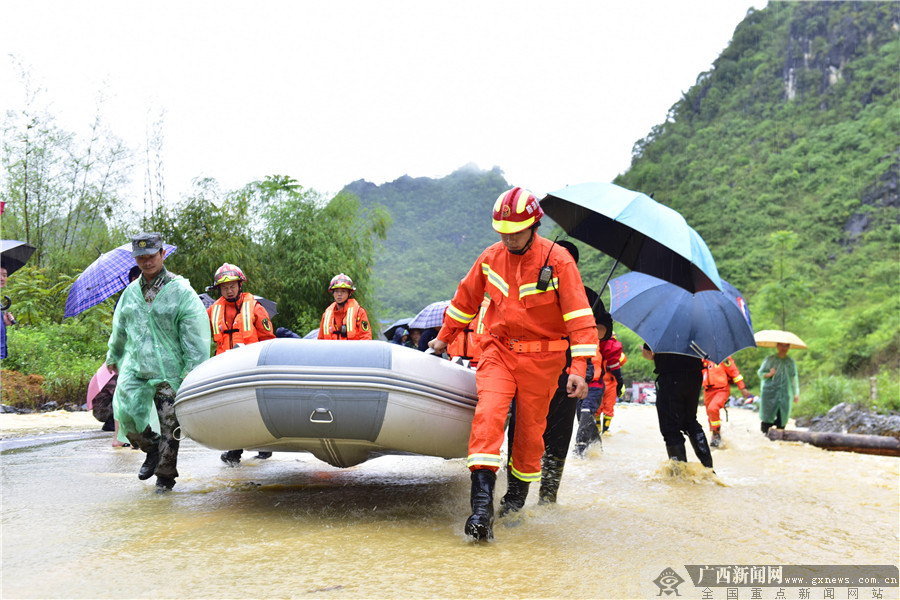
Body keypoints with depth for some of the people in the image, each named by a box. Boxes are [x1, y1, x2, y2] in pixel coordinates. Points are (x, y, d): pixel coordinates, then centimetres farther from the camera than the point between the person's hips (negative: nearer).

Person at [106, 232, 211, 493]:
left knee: (169, 425, -1)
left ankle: (165, 476, 16)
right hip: (134, 368, 4)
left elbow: (196, 335, -7)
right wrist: (113, 356, 34)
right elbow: (119, 329, 27)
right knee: (125, 414, -9)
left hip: (169, 371, -4)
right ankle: (152, 448, 20)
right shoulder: (131, 292, 12)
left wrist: (192, 369, -12)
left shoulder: (181, 291, -3)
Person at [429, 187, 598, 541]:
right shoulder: (491, 257, 1)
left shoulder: (558, 261, -10)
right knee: (488, 414, -18)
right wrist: (444, 338, 23)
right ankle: (482, 504, -22)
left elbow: (579, 315, -13)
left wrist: (579, 368, -20)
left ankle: (518, 494, 29)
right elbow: (465, 299, 16)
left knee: (531, 428, 7)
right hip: (498, 350, 2)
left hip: (541, 358, -2)